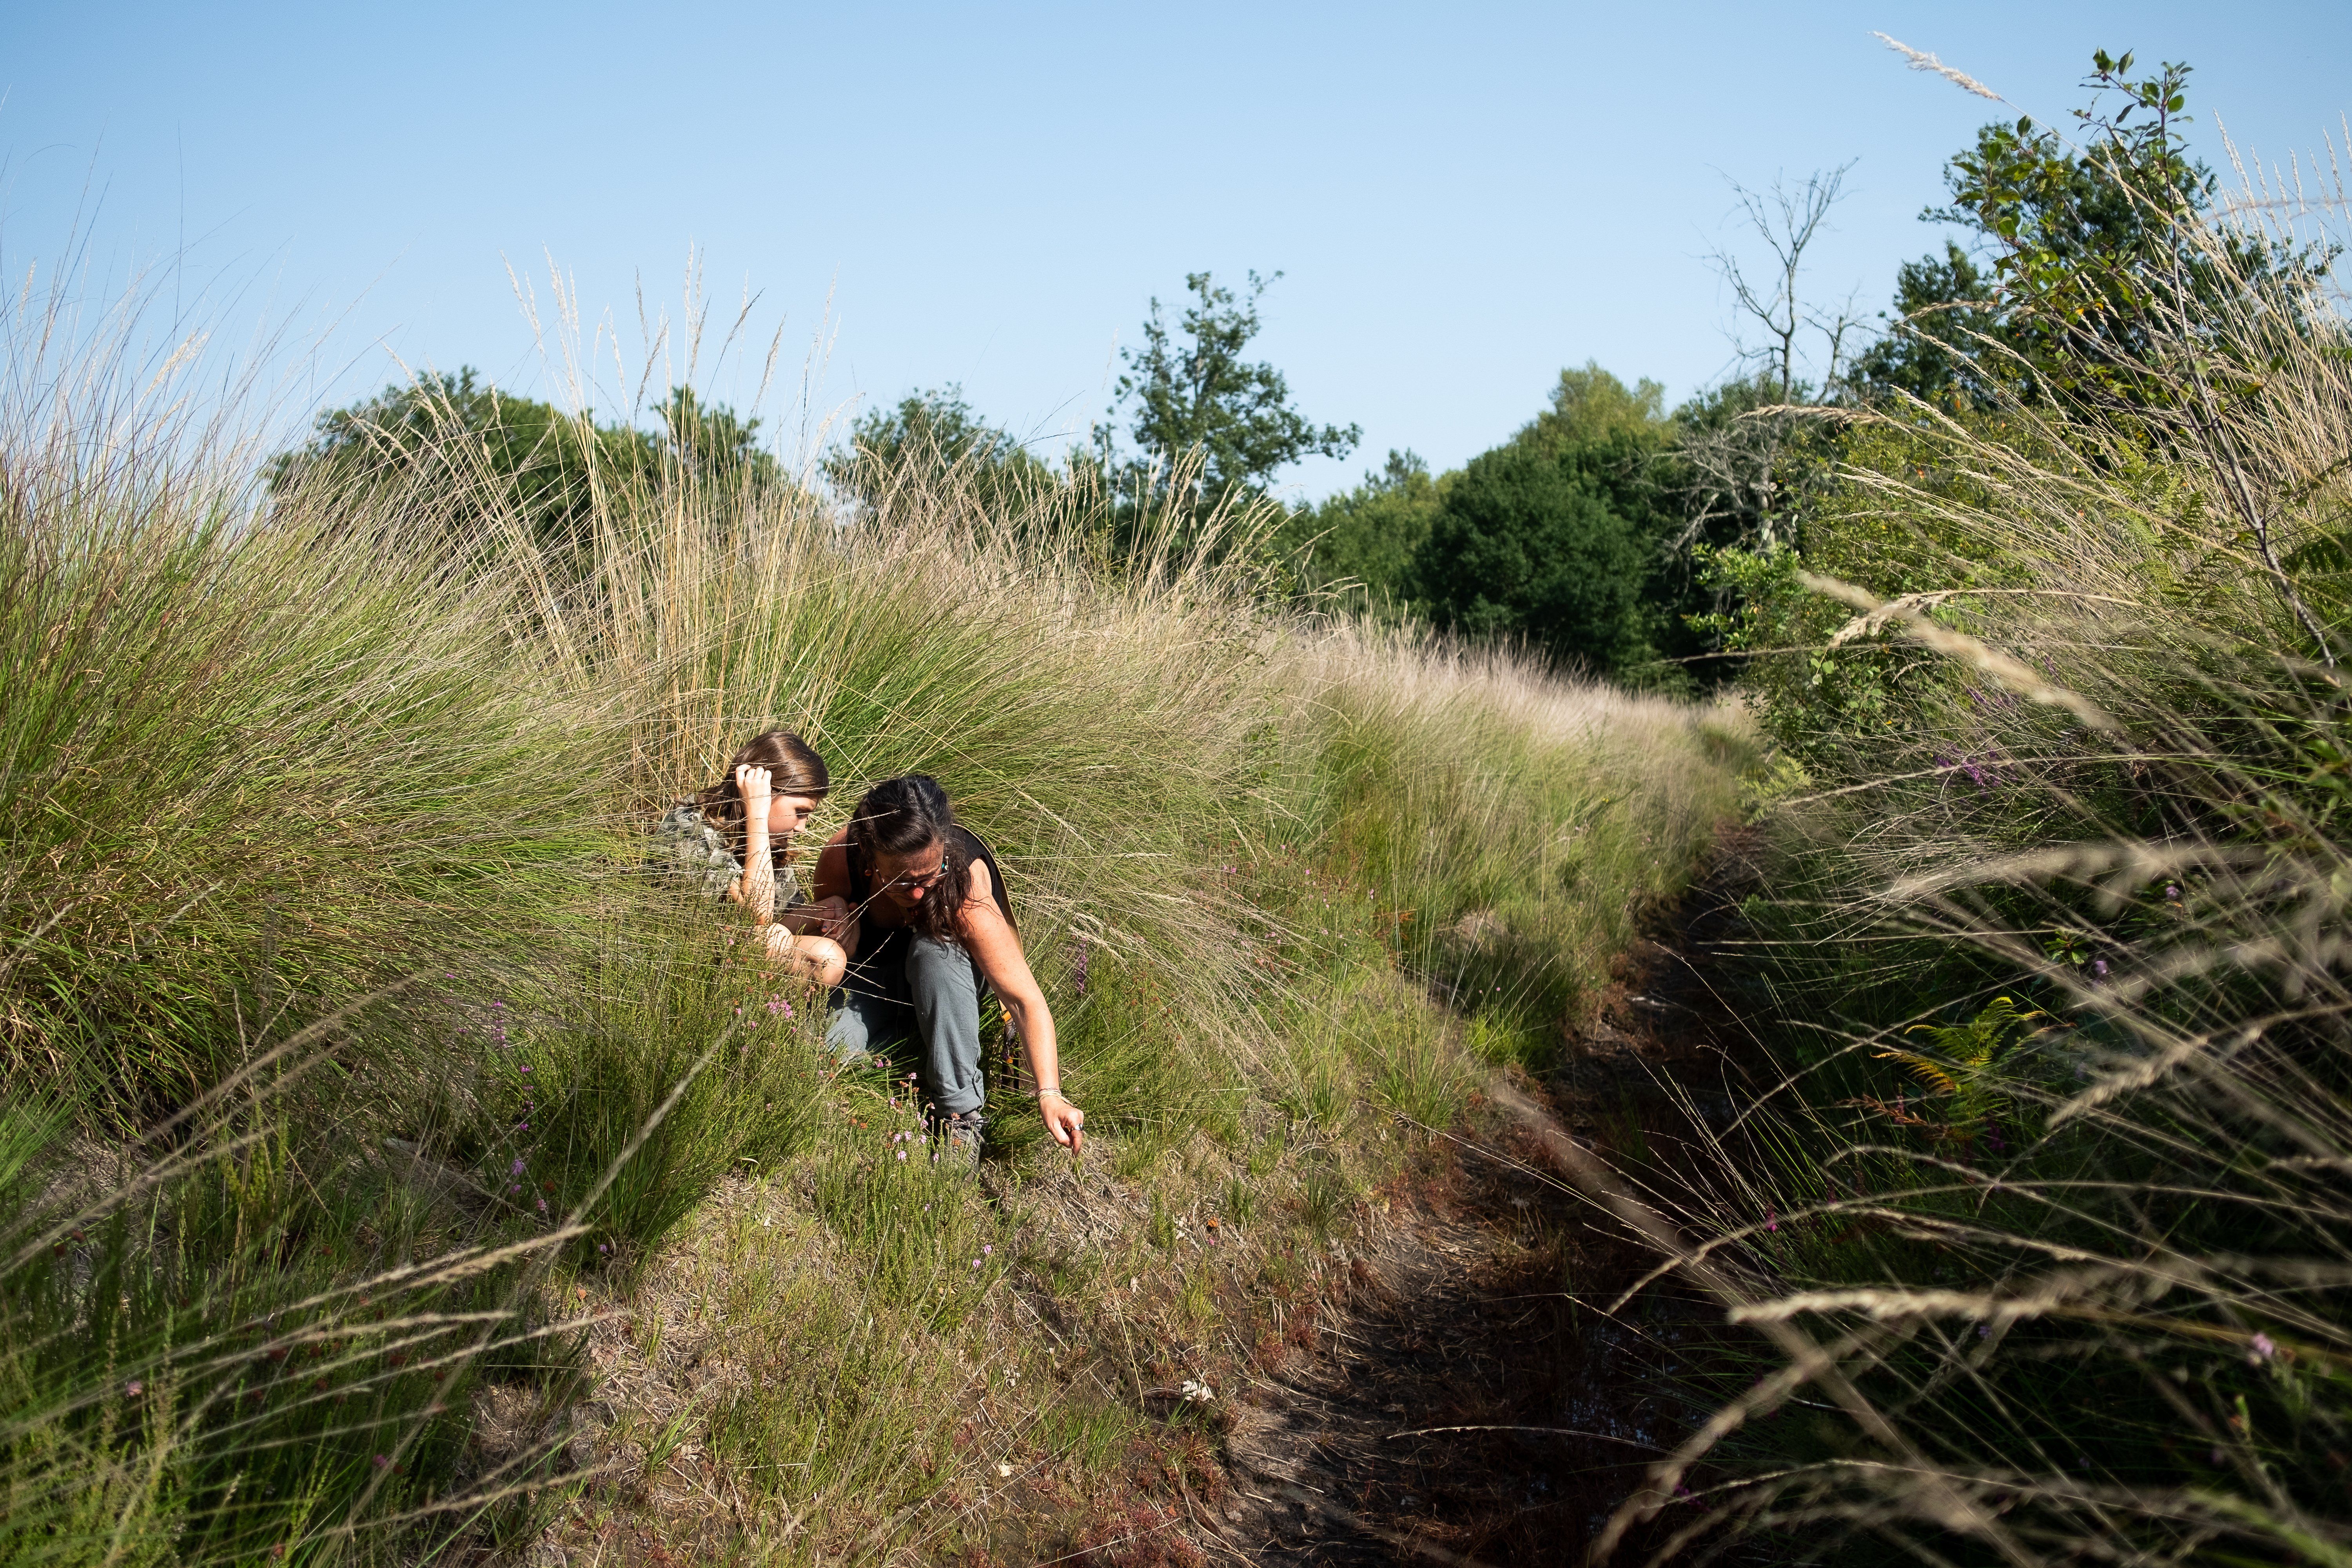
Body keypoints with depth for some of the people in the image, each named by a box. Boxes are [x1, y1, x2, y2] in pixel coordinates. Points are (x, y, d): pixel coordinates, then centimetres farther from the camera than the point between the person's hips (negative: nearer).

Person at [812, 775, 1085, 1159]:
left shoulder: (965, 878, -35)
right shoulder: (839, 859, -28)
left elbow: (1025, 999, -38)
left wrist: (1050, 1095, -50)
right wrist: (831, 925, -28)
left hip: (943, 979, -2)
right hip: (872, 981, 2)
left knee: (934, 949, -38)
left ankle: (962, 1112, -24)